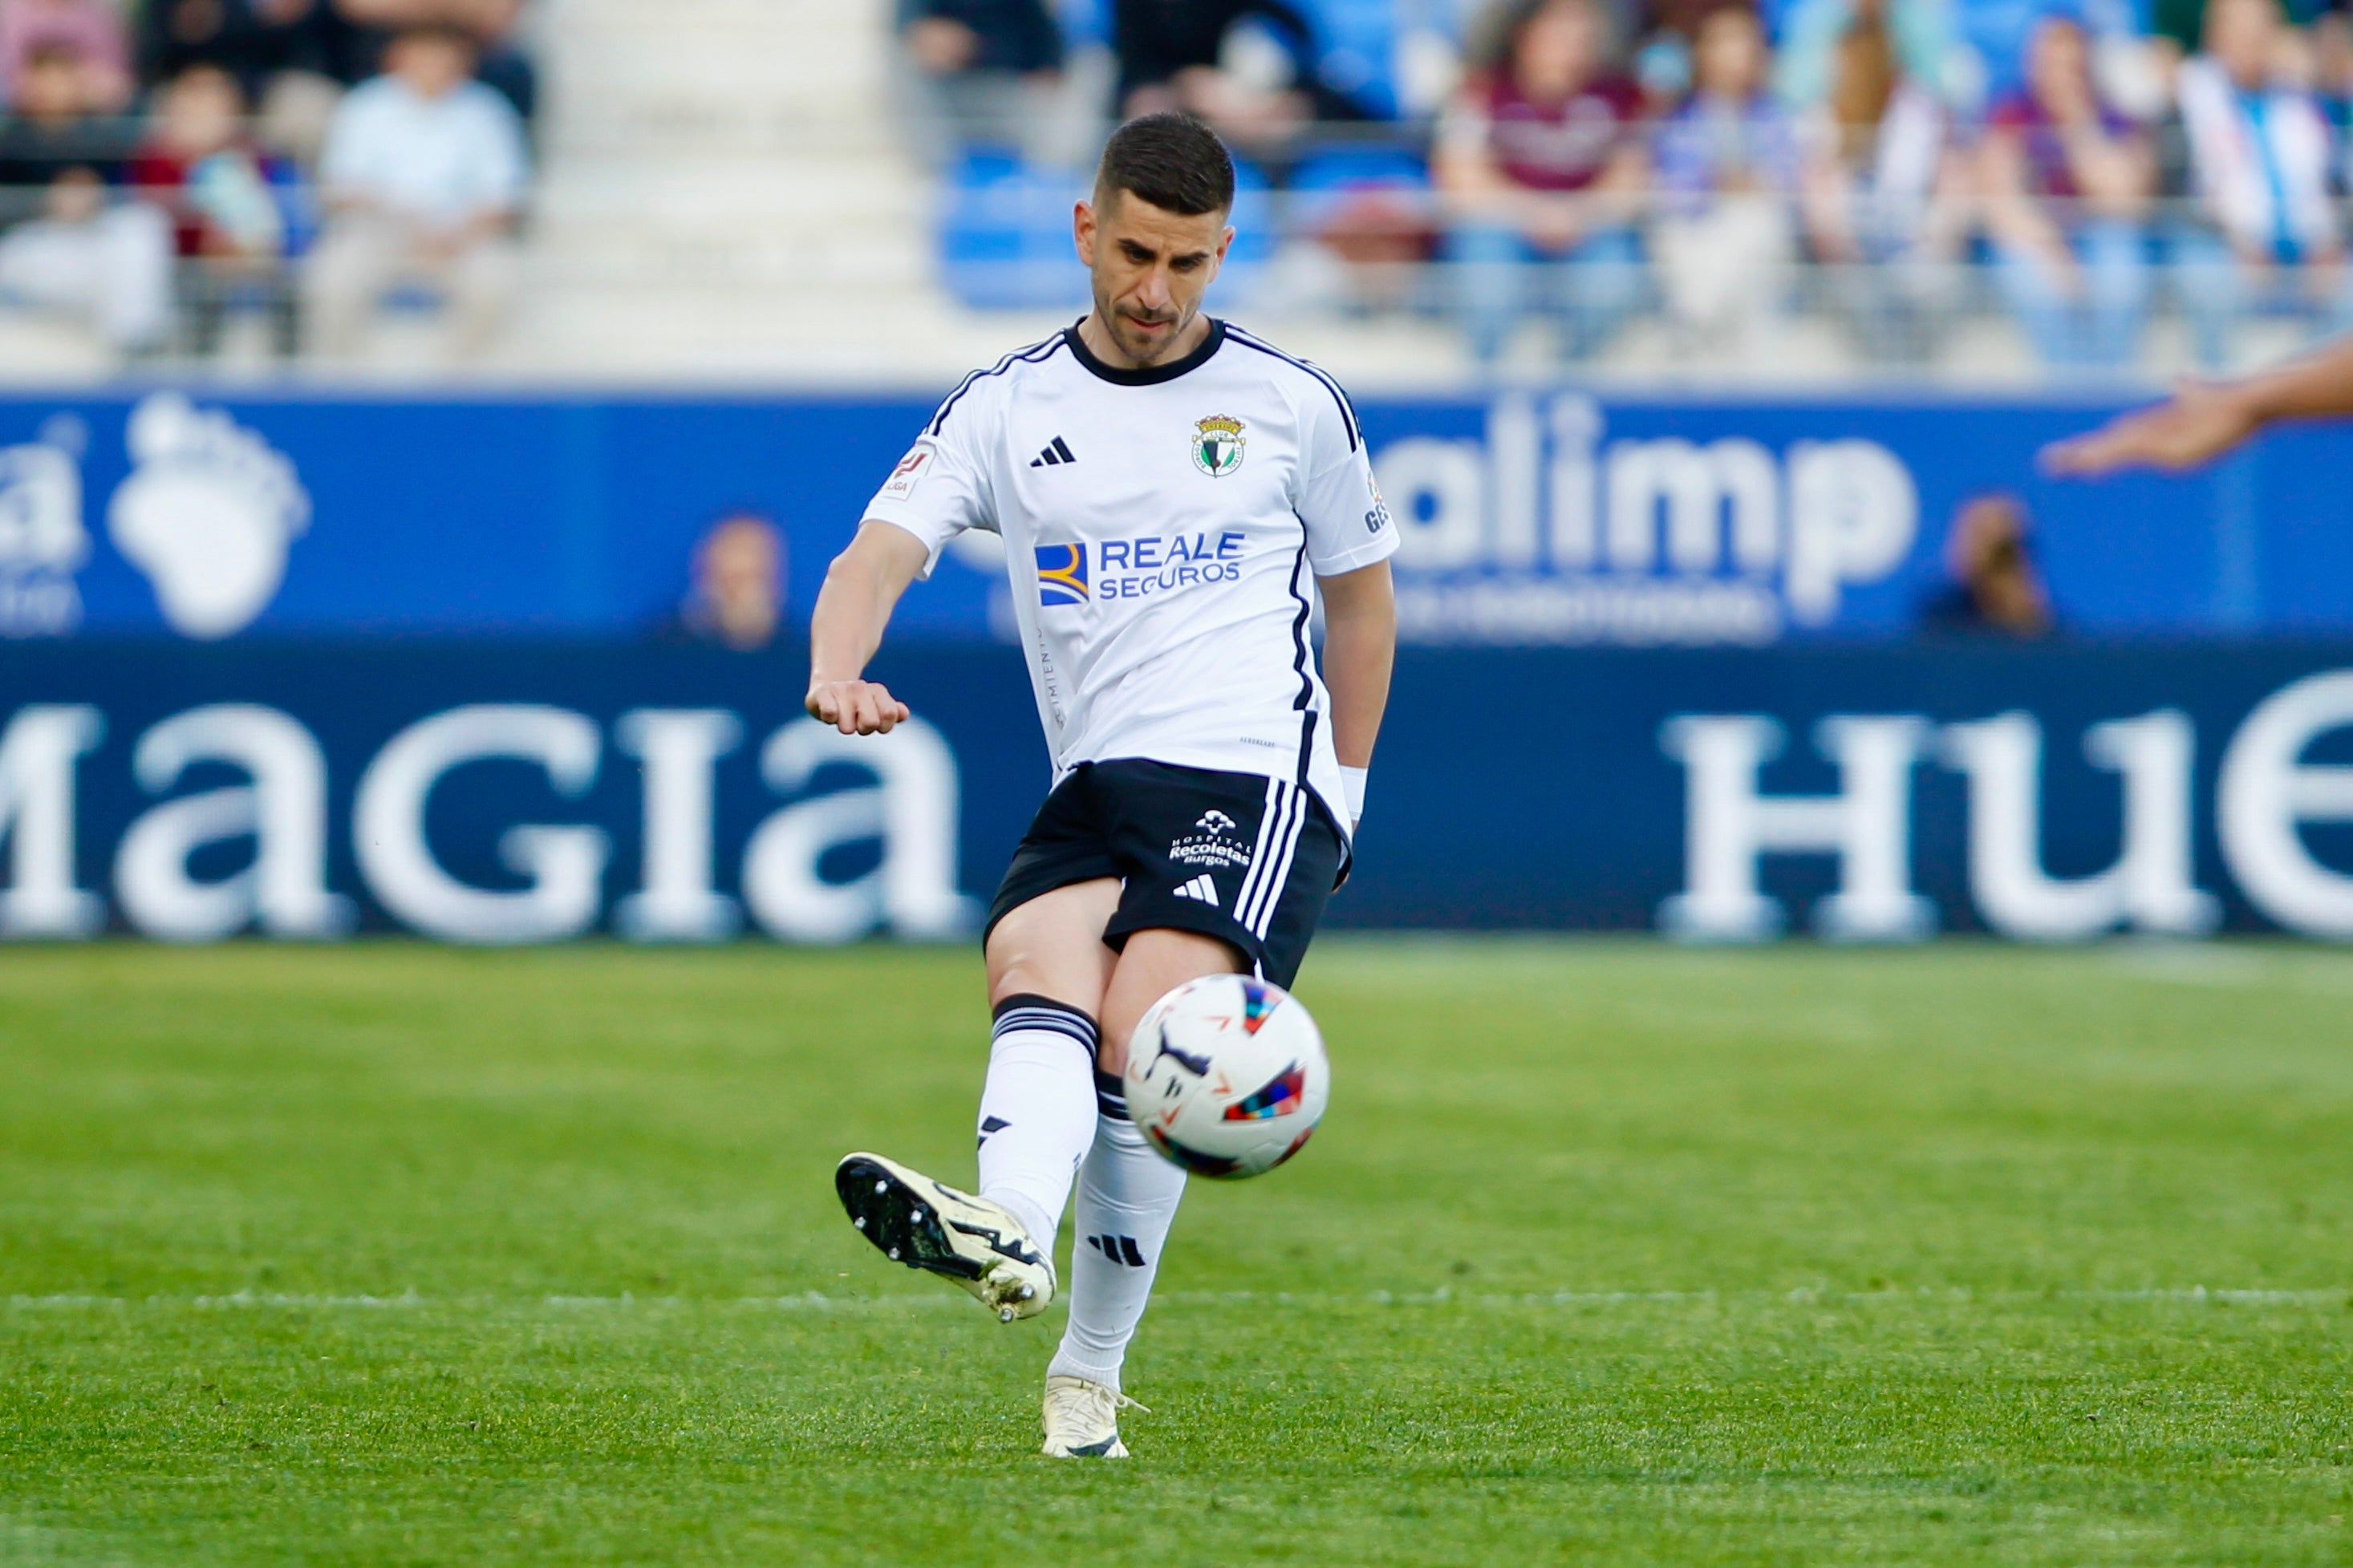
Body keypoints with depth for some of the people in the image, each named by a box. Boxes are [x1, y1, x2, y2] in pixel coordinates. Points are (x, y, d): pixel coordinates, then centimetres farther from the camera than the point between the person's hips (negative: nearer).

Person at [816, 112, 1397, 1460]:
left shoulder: (1292, 404, 9)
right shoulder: (1007, 410, 9)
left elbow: (1362, 591, 22)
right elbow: (885, 548, -5)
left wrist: (1342, 789, 18)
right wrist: (838, 672, -26)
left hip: (1258, 780, -3)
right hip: (1097, 788, 3)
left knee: (1142, 1029, -25)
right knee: (1039, 970, -29)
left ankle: (1089, 1374, -32)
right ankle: (1014, 1231, -50)